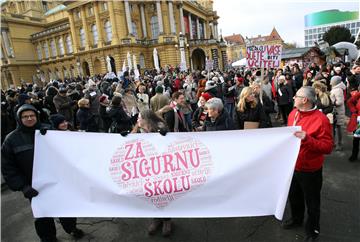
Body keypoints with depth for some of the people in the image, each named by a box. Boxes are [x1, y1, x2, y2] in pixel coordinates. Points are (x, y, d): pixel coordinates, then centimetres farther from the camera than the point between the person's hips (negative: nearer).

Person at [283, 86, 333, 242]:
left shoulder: (320, 119, -22)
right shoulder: (293, 113, -1)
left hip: (310, 170, -6)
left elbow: (327, 147, -23)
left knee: (311, 202, 14)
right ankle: (296, 219, 51)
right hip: (292, 165, 6)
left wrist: (307, 139, -35)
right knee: (294, 196, 25)